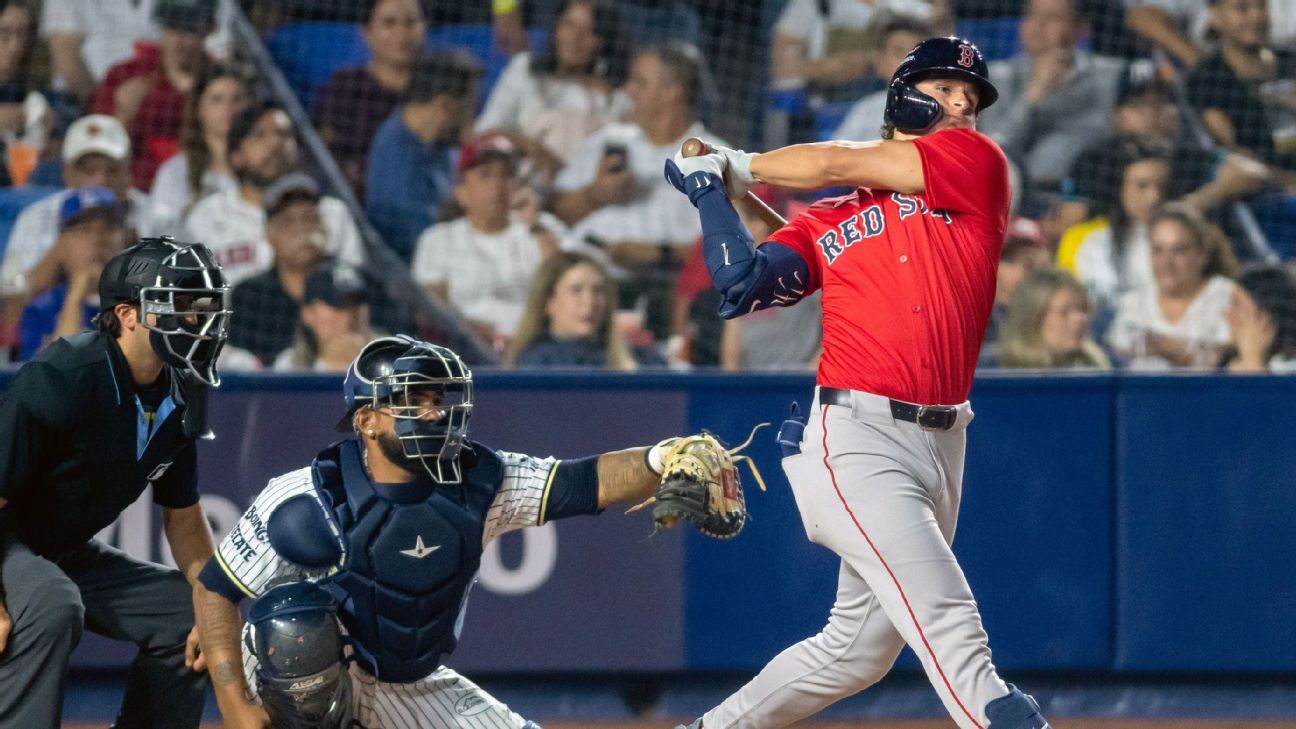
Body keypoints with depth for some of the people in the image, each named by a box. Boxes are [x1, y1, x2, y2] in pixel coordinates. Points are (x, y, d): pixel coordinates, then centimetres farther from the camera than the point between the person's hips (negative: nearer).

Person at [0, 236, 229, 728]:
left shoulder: (178, 401, -1)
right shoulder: (58, 381, -27)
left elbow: (183, 518, 13)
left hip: (72, 555, 9)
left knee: (188, 616, 4)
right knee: (52, 607, -37)